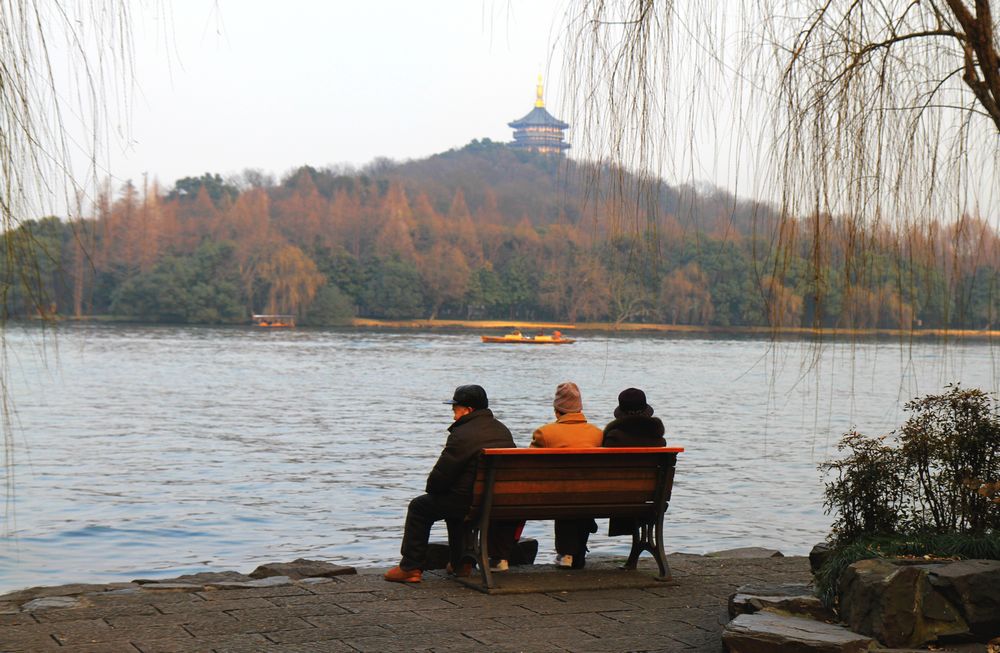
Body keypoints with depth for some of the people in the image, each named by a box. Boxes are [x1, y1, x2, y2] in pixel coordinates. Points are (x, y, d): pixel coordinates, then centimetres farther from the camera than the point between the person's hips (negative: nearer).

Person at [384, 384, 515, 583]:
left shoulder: (462, 435, -16)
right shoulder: (503, 431, 9)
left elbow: (439, 478, -15)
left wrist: (431, 488, 10)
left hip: (472, 503, -8)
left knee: (419, 507, 11)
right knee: (453, 501, 35)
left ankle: (411, 567, 11)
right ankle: (461, 563, 36)